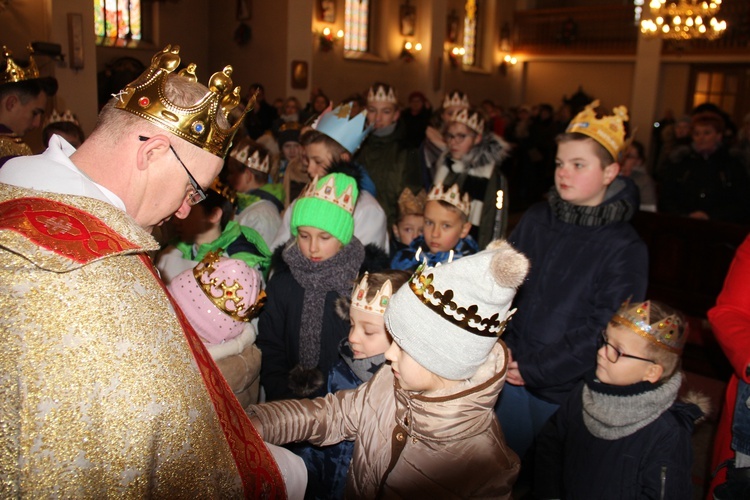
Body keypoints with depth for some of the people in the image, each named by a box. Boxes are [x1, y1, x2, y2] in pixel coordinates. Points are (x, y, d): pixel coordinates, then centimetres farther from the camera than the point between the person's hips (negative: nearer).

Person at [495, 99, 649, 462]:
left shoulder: (626, 249, -10)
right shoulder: (536, 220, 1)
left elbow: (601, 332, -13)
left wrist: (533, 368, -14)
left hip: (566, 389, -3)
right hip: (510, 377, 4)